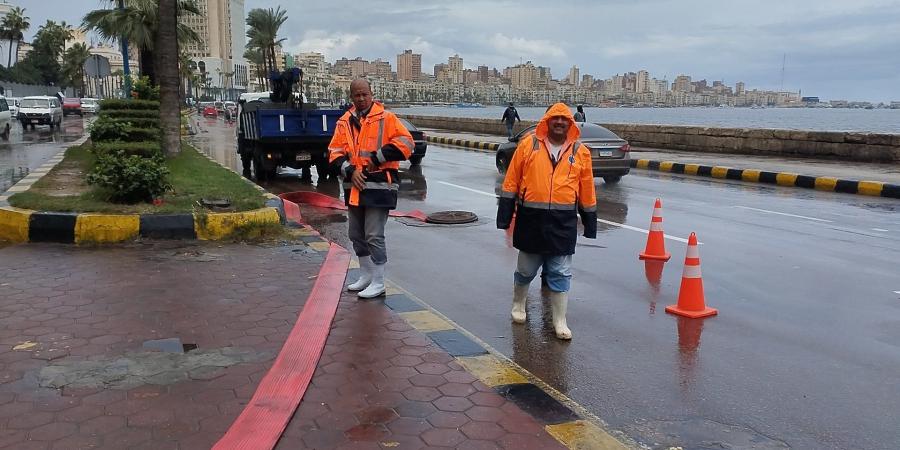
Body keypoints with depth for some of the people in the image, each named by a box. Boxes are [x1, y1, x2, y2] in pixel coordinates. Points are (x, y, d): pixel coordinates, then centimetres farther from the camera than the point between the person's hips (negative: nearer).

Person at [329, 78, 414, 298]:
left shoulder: (386, 118, -5)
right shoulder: (344, 122, 11)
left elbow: (406, 143, -11)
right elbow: (335, 152, 8)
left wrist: (377, 157, -14)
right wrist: (350, 171, -8)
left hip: (378, 186, -6)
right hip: (354, 186, 6)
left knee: (374, 236, -6)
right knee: (357, 235, 16)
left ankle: (378, 283, 6)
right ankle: (366, 276, 32)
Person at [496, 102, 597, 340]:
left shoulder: (581, 152, 4)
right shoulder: (528, 144, 0)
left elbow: (587, 193, 9)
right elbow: (511, 182, 2)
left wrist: (590, 226, 10)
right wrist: (504, 217, 0)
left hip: (563, 224, 1)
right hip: (531, 220, 0)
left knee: (561, 274, 5)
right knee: (526, 268, 14)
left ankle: (560, 321, 15)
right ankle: (518, 304, 39)